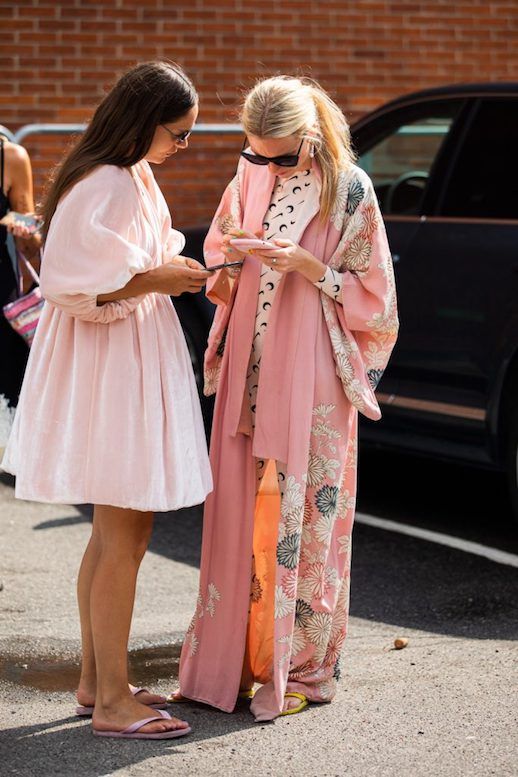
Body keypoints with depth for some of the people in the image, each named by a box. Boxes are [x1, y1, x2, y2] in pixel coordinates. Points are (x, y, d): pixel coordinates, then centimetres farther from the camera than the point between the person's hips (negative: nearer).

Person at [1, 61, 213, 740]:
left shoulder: (134, 178, 13)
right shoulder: (107, 186, -20)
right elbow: (74, 284, -24)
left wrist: (173, 269, 7)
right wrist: (155, 279, -21)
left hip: (131, 362, 11)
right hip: (111, 370, -11)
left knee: (113, 536, 17)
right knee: (125, 539, -5)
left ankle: (96, 681, 26)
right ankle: (112, 700, 2)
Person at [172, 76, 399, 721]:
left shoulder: (348, 189, -7)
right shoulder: (251, 176, 8)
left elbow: (371, 291, -4)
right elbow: (220, 272, 17)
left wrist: (307, 266, -18)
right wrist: (233, 259, -7)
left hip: (312, 377, -5)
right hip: (249, 370, 5)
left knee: (301, 517, -2)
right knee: (240, 511, 5)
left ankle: (304, 668, 8)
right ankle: (236, 661, 13)